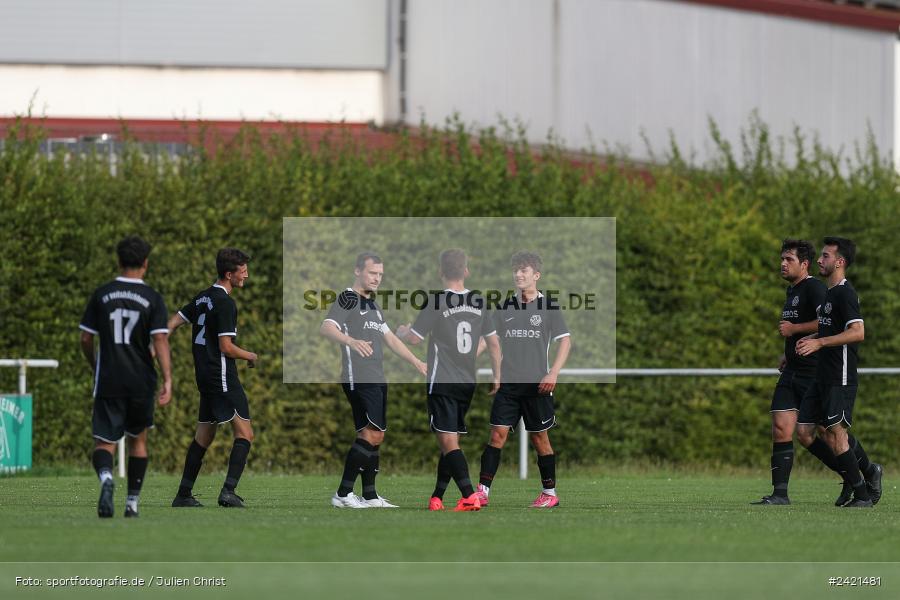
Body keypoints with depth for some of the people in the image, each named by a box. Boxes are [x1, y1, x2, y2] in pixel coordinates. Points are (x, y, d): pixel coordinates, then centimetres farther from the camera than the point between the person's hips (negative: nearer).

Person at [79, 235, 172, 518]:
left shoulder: (101, 295, 2)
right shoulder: (152, 298, -3)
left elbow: (86, 339, 5)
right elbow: (160, 341, -11)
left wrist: (95, 368, 23)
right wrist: (168, 381, -13)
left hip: (108, 381, 0)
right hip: (141, 382, 0)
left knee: (103, 442, -2)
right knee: (138, 440, 19)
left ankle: (106, 477, -35)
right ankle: (132, 502, 20)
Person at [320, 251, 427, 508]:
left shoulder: (372, 304, 22)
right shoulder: (347, 299, -6)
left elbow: (390, 338, 30)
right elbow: (326, 328, -23)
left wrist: (417, 363, 27)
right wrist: (351, 341, -41)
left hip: (377, 380, 9)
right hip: (358, 379, -9)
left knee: (372, 436, 9)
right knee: (372, 434, -16)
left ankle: (370, 497, 13)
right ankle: (343, 494, -15)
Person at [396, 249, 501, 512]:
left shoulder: (436, 302, -10)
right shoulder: (478, 301, 6)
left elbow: (414, 339, -7)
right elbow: (494, 342, 11)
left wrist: (401, 332, 16)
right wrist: (497, 378, 20)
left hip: (442, 382, -6)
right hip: (468, 382, 6)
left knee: (448, 441, -10)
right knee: (449, 442, 14)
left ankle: (469, 496, -23)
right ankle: (437, 498, 18)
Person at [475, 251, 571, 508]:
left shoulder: (548, 306, 0)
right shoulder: (505, 307, 9)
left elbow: (565, 340, -2)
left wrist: (553, 373, -13)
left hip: (536, 384, -2)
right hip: (507, 382, 2)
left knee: (539, 438, 5)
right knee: (498, 434, -7)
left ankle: (550, 493, 16)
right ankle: (483, 491, -10)